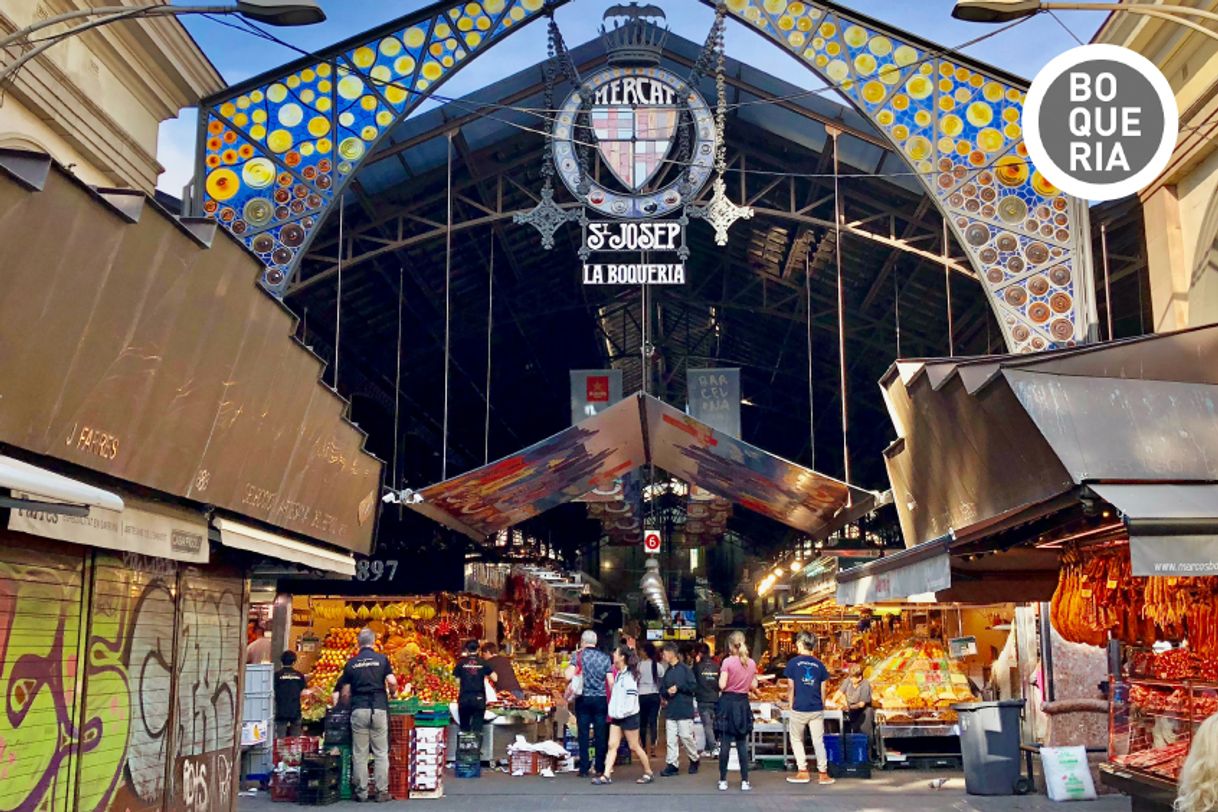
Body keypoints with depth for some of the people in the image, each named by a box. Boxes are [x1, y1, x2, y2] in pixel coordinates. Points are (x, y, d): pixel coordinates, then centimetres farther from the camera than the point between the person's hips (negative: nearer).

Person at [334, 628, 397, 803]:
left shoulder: (351, 663, 7)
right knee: (381, 753, 4)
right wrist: (392, 693, 13)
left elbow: (344, 691, 7)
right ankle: (382, 792, 4)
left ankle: (361, 792, 8)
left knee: (359, 754, 6)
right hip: (379, 709, -1)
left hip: (358, 710, 1)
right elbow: (392, 682, -7)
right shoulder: (382, 659, 1)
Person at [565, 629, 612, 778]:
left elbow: (568, 676, -14)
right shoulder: (605, 657, 3)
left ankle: (584, 769, 3)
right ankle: (600, 768, 10)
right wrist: (611, 699, 12)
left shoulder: (578, 655, -4)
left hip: (584, 699, -2)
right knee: (601, 734, 7)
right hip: (601, 699, 2)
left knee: (584, 734, 3)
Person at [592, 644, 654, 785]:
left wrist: (624, 711, -19)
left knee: (634, 747, 2)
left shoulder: (629, 675, -16)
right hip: (616, 716, 8)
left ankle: (648, 773, 15)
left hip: (628, 716, -8)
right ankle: (606, 775, -1)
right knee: (612, 746, 2)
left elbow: (632, 696, -22)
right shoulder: (618, 674, 11)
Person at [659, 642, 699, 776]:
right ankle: (672, 764, 6)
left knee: (686, 737, -2)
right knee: (671, 739, 3)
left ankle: (694, 760, 20)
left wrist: (678, 687, -14)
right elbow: (662, 689, 16)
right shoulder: (667, 671, 13)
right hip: (670, 710, 6)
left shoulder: (684, 668, -6)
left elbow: (693, 686, -11)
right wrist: (667, 692, -5)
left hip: (684, 710, -6)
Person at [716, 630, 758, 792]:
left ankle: (723, 781, 6)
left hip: (728, 702, -3)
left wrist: (721, 675, 5)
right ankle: (745, 782, 7)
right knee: (742, 744, 8)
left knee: (725, 744, 2)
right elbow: (754, 686, 6)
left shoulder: (727, 661, -11)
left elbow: (722, 685, -14)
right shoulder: (751, 663, 2)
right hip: (743, 703, 3)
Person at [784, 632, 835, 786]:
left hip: (799, 709, -2)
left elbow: (790, 687, -3)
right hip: (817, 709, 3)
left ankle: (803, 772, 12)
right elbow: (823, 689, 7)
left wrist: (790, 704, 7)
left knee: (796, 740, 13)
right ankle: (823, 774, 8)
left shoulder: (793, 662, -4)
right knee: (818, 741, 8)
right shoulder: (819, 664, 5)